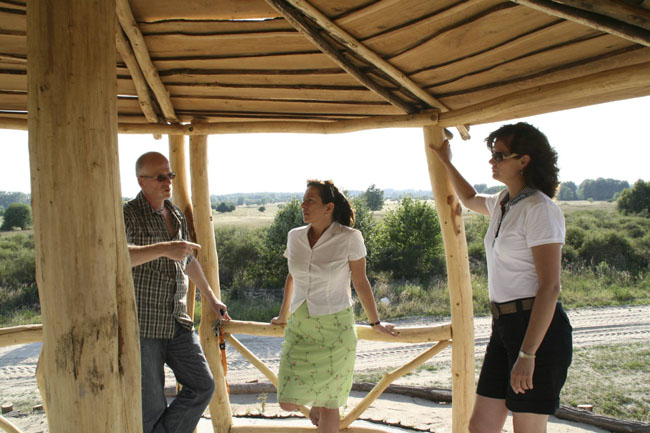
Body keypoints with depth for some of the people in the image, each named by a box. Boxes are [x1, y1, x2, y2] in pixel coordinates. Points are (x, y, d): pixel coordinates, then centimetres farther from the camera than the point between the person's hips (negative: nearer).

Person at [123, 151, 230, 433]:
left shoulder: (176, 216, 11)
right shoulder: (128, 215, -11)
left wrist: (210, 297, 28)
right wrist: (164, 248, -42)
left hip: (176, 322, 6)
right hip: (141, 325, -6)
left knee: (202, 386, 2)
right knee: (151, 404, 2)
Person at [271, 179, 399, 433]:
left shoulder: (349, 238, -13)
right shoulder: (295, 237, 0)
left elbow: (360, 283, -3)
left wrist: (375, 323, 4)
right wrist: (283, 317, 26)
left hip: (334, 327, -4)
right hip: (300, 326, 4)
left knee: (327, 404, 3)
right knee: (288, 402, 2)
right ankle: (316, 401, 36)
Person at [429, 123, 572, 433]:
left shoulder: (540, 209, -15)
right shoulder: (504, 203, 12)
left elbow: (550, 286, -20)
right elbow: (470, 199, 37)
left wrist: (527, 354, -23)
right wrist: (446, 162, 39)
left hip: (538, 329, -9)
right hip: (505, 326, 9)